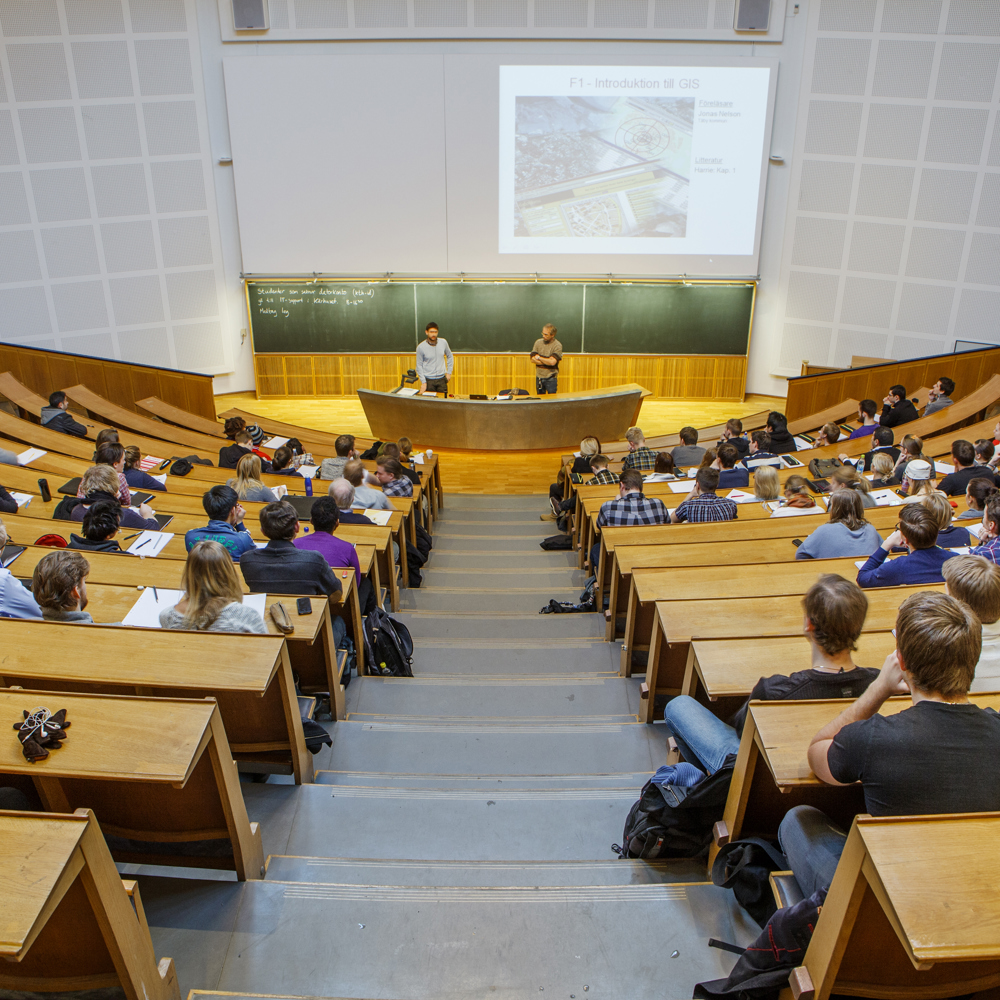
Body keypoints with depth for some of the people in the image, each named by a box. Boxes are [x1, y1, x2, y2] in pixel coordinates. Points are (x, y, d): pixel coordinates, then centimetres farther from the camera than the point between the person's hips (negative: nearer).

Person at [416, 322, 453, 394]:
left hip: (441, 379, 2)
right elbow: (419, 366, -2)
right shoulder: (420, 347, -8)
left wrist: (449, 372, 8)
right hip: (428, 380, -2)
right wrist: (423, 382, -7)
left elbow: (449, 356, 14)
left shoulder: (443, 342, -1)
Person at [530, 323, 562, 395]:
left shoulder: (557, 346, -10)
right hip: (539, 377, 4)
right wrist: (547, 362, -13)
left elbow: (552, 362, -21)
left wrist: (539, 358, -8)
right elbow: (532, 359, -2)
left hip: (551, 379, -4)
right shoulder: (538, 342, 3)